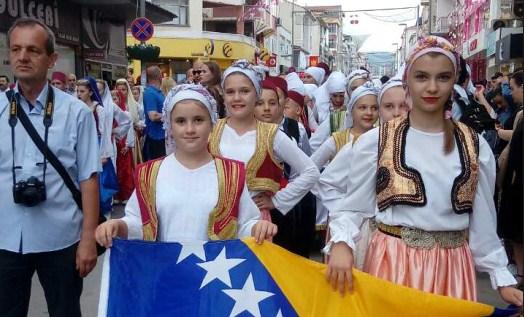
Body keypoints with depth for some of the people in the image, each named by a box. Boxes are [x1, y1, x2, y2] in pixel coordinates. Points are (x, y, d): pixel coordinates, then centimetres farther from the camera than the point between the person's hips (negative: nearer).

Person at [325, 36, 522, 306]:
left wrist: (502, 278, 7)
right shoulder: (375, 141, -7)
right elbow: (352, 207, -4)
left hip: (451, 268, 3)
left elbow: (483, 220, 8)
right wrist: (341, 243, -21)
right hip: (392, 263, -2)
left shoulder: (475, 147, 1)